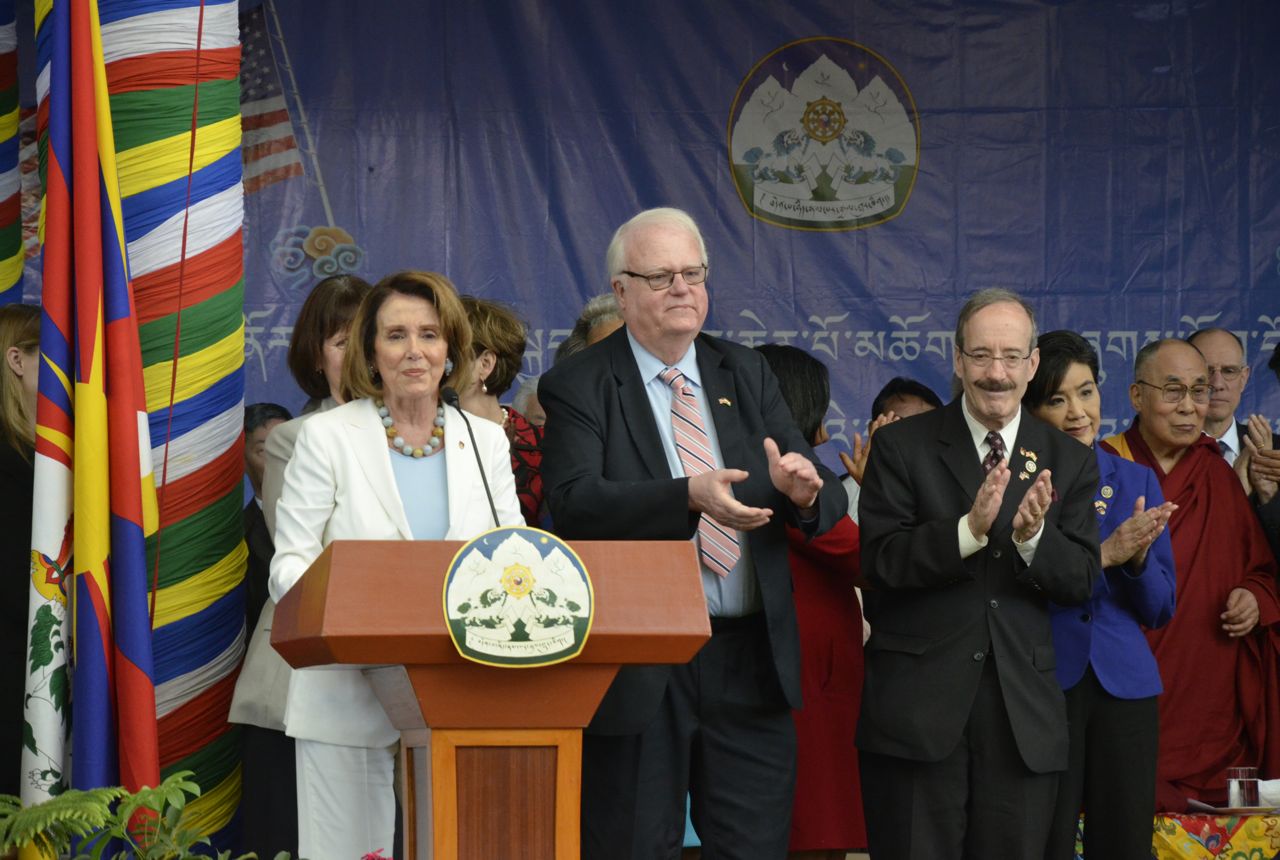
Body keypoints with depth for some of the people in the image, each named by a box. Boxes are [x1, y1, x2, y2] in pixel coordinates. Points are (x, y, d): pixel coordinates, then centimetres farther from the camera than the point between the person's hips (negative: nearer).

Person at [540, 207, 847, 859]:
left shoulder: (746, 374, 12)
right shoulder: (577, 386, -2)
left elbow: (827, 505, 6)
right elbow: (574, 504, -18)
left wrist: (803, 489, -20)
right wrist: (689, 497, -32)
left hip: (751, 660, 4)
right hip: (637, 672, -4)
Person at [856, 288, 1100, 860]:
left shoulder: (1069, 462, 8)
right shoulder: (901, 446, 0)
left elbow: (1081, 582, 2)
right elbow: (878, 563, -10)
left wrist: (1033, 537, -19)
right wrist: (967, 529, -24)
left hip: (1023, 711, 3)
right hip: (917, 703, -2)